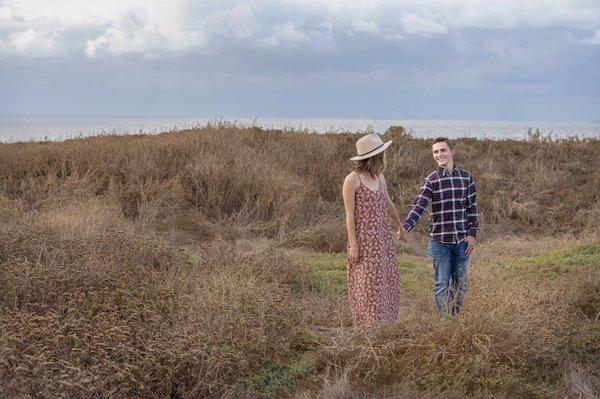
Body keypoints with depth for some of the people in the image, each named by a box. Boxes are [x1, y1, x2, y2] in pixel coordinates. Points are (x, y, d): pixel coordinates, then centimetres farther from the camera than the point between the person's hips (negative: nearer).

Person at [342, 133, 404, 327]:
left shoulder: (380, 178, 9)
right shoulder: (352, 180, -11)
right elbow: (349, 214, -11)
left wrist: (400, 227, 34)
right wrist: (353, 245, -14)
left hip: (383, 239, 7)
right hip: (364, 240, -7)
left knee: (387, 282, 9)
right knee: (367, 284, -3)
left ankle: (383, 324, 19)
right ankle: (369, 325, 6)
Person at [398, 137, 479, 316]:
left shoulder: (466, 177, 4)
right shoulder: (431, 180, -4)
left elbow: (472, 207, 7)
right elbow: (419, 206, -15)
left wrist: (472, 234, 1)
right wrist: (405, 227, -30)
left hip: (462, 240, 2)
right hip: (439, 240, -2)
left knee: (460, 282, 11)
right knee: (442, 284, 2)